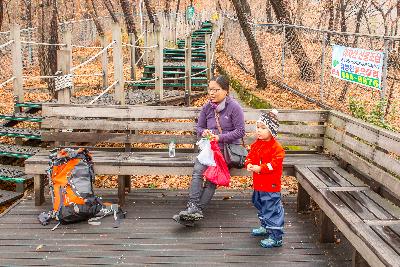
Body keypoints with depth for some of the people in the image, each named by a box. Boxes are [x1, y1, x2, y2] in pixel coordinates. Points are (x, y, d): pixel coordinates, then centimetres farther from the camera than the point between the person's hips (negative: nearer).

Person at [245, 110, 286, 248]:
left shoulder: (276, 147, -17)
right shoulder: (256, 144, 7)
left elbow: (275, 164, -25)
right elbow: (250, 156, 9)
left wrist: (260, 168, -31)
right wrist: (249, 165, -13)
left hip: (271, 186, -9)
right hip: (258, 184, 9)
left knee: (272, 210, -4)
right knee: (261, 207, 24)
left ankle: (276, 237, 4)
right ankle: (265, 227, 44)